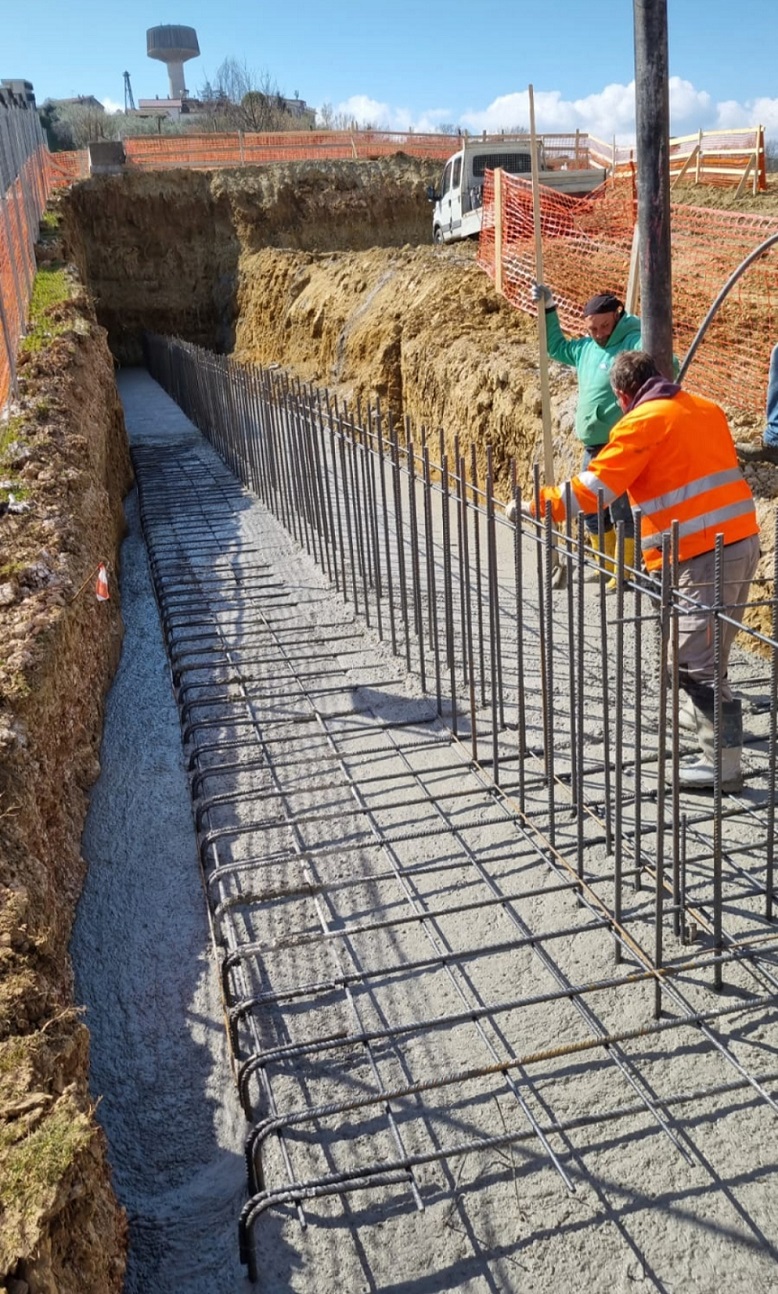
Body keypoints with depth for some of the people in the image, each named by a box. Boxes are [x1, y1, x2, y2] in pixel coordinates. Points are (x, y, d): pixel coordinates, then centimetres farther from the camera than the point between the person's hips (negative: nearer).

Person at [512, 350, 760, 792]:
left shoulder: (641, 423, -7)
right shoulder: (707, 408, 16)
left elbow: (590, 490, -10)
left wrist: (534, 505, 1)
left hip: (707, 553, -9)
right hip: (744, 539, 9)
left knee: (695, 660, -4)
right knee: (703, 646, 26)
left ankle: (722, 762, -1)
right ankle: (698, 713, 44)